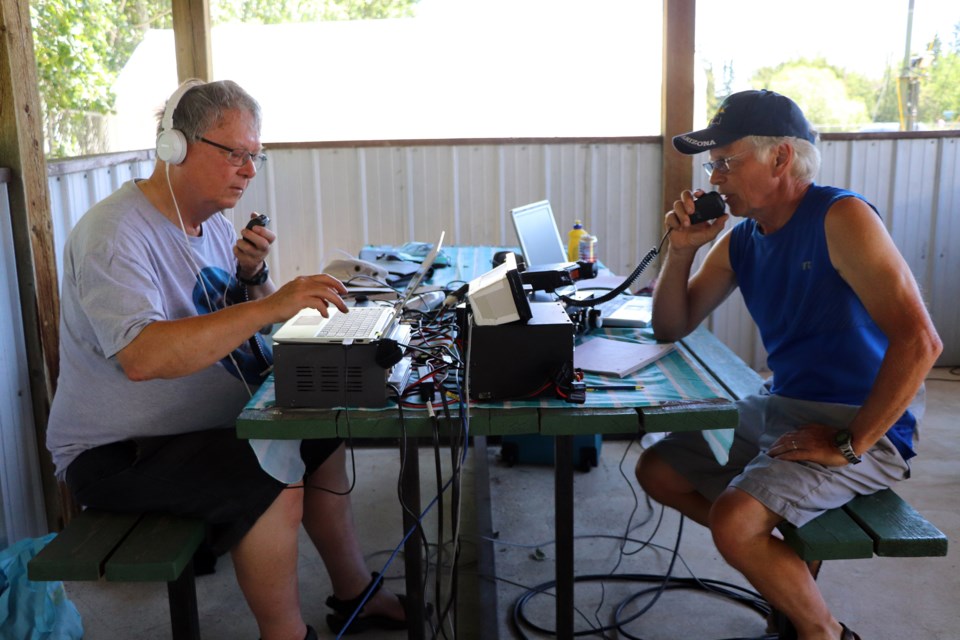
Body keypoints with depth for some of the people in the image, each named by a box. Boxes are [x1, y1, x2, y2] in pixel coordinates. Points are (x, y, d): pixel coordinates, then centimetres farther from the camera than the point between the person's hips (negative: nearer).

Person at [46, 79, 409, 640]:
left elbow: (250, 325, 13)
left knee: (324, 437, 10)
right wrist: (268, 305, -42)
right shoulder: (115, 233, -23)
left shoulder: (214, 222, 4)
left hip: (212, 421, 9)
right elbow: (141, 357, -39)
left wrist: (255, 275, -9)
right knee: (277, 488, -27)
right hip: (117, 454, -9)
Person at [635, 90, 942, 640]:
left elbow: (918, 341, -26)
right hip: (778, 409, 9)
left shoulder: (841, 218, -17)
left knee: (733, 520, -26)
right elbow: (672, 328, 11)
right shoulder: (740, 242, 6)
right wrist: (682, 248, -4)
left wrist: (849, 445, -22)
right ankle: (786, 556, 15)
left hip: (861, 427, -8)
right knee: (658, 470, 8)